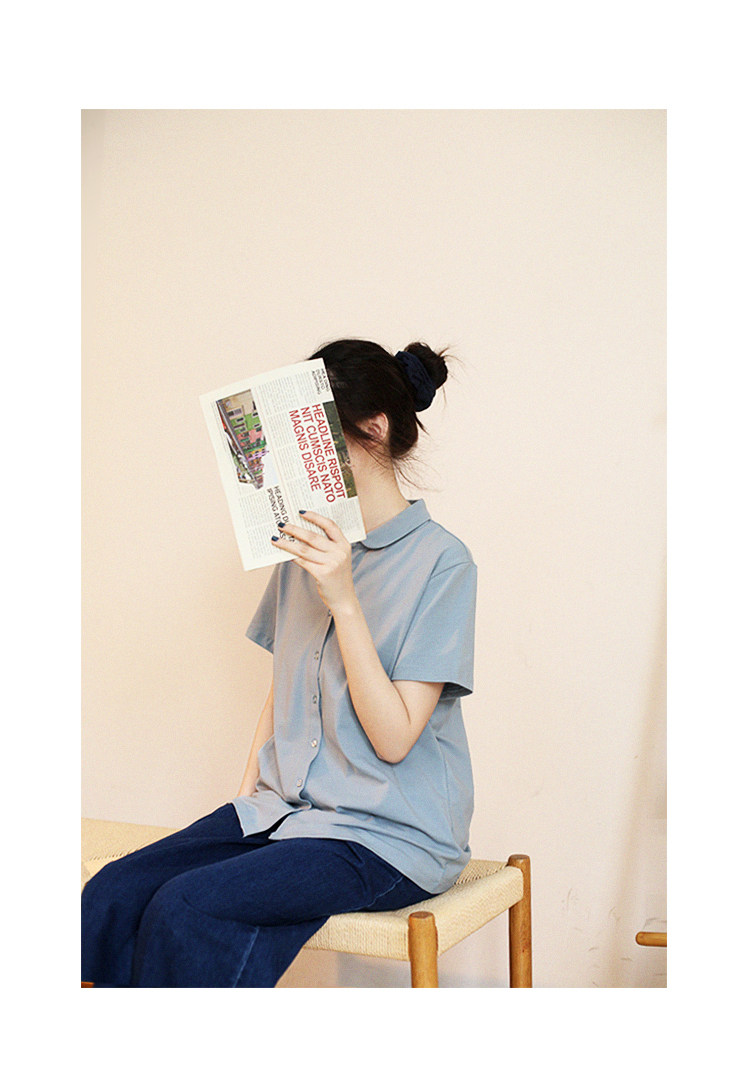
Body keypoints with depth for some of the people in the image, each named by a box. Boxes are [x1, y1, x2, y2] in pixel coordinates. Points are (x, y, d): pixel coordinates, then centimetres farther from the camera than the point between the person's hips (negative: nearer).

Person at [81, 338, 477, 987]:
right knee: (112, 894, -17)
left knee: (186, 909, -26)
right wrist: (248, 792, 6)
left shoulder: (440, 561, -10)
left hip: (391, 836, -6)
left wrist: (342, 599, -21)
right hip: (285, 810, 6)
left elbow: (393, 737, -15)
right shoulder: (307, 549, 11)